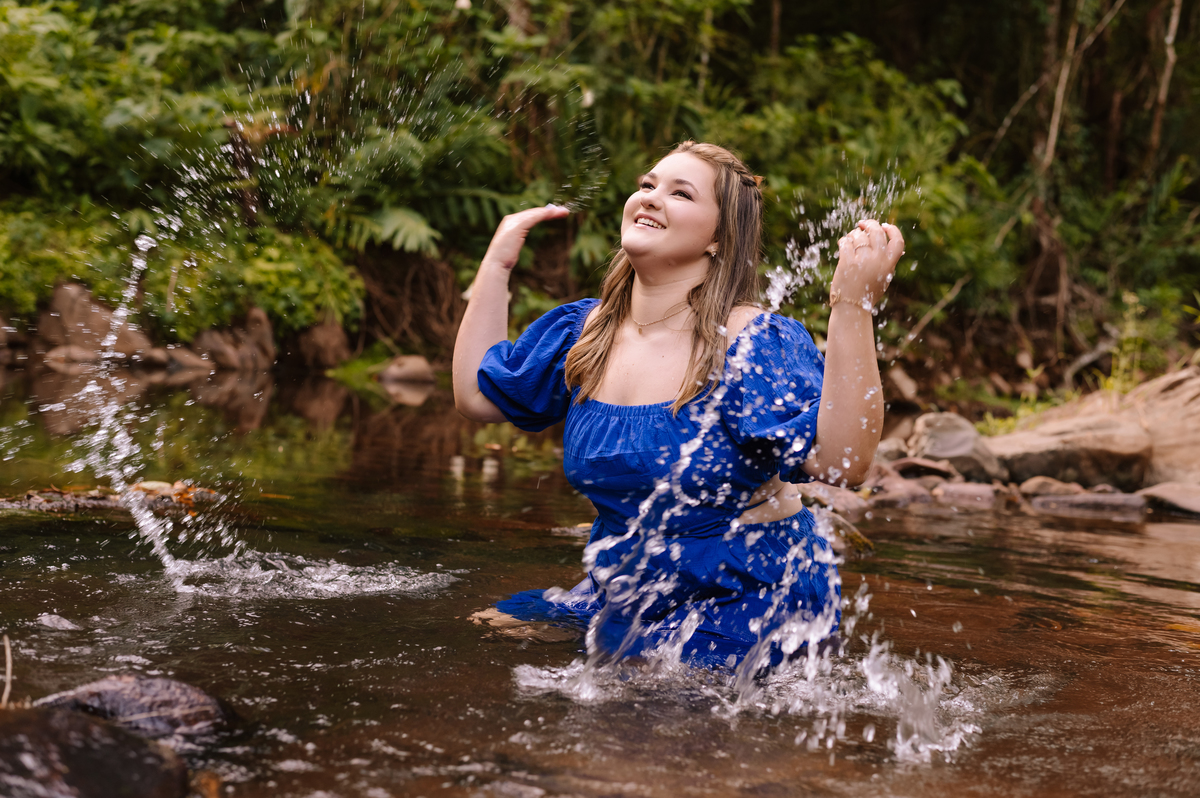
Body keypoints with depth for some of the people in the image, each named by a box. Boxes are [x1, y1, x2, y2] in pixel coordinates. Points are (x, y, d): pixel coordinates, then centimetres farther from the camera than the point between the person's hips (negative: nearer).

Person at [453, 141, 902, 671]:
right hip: (621, 594, 7)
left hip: (746, 605, -7)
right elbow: (476, 394, 15)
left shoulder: (752, 343, -18)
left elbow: (842, 462, -32)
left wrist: (853, 307, -40)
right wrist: (496, 263, 13)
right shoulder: (584, 331, 2)